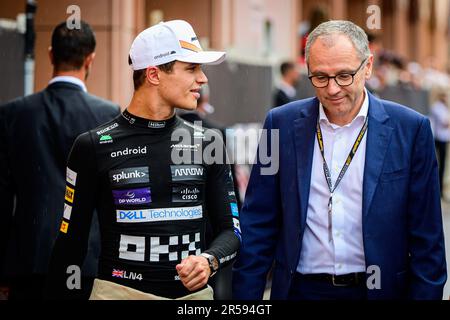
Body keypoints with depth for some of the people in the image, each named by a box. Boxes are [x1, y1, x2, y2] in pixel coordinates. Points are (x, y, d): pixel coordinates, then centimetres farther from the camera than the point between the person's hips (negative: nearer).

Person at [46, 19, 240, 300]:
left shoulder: (207, 143, 5)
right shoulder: (95, 147, -3)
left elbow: (231, 230, 5)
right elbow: (71, 241, 0)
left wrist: (209, 260, -15)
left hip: (194, 293, 3)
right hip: (120, 291, -2)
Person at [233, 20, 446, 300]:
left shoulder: (410, 129, -6)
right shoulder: (282, 123, -1)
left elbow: (427, 238, -3)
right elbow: (259, 225, 2)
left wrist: (425, 294, -7)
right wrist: (246, 296, -2)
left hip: (378, 289, -1)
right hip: (300, 289, 1)